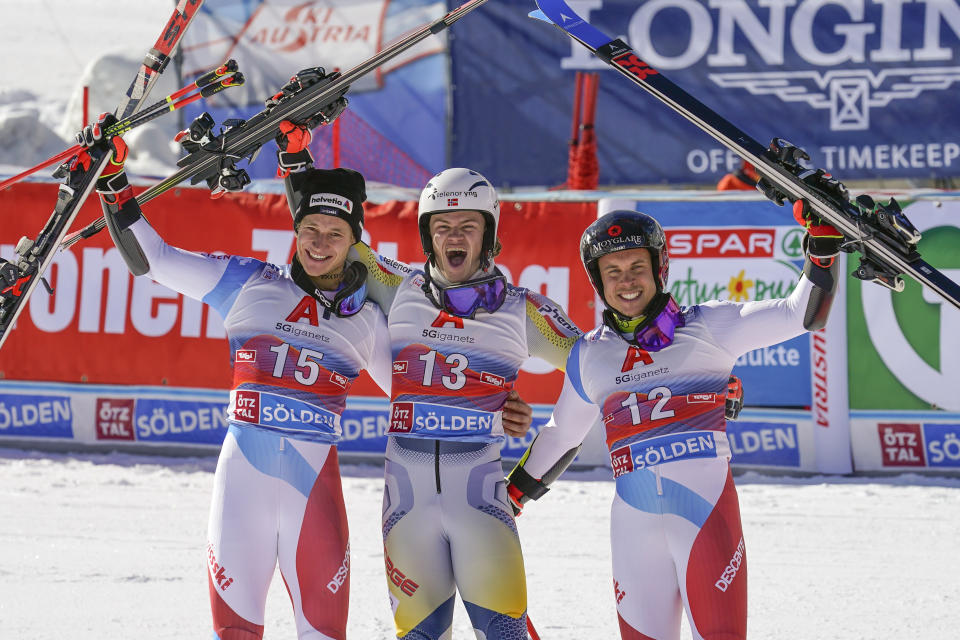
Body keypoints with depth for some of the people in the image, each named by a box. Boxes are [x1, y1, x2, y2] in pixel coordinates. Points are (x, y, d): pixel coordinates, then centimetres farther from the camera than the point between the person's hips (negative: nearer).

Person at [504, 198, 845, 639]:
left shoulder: (705, 328, 4)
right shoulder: (590, 357, 15)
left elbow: (801, 315, -2)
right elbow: (561, 434, 30)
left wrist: (822, 244, -13)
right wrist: (512, 493, 37)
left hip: (708, 508, -3)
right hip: (635, 522, 3)